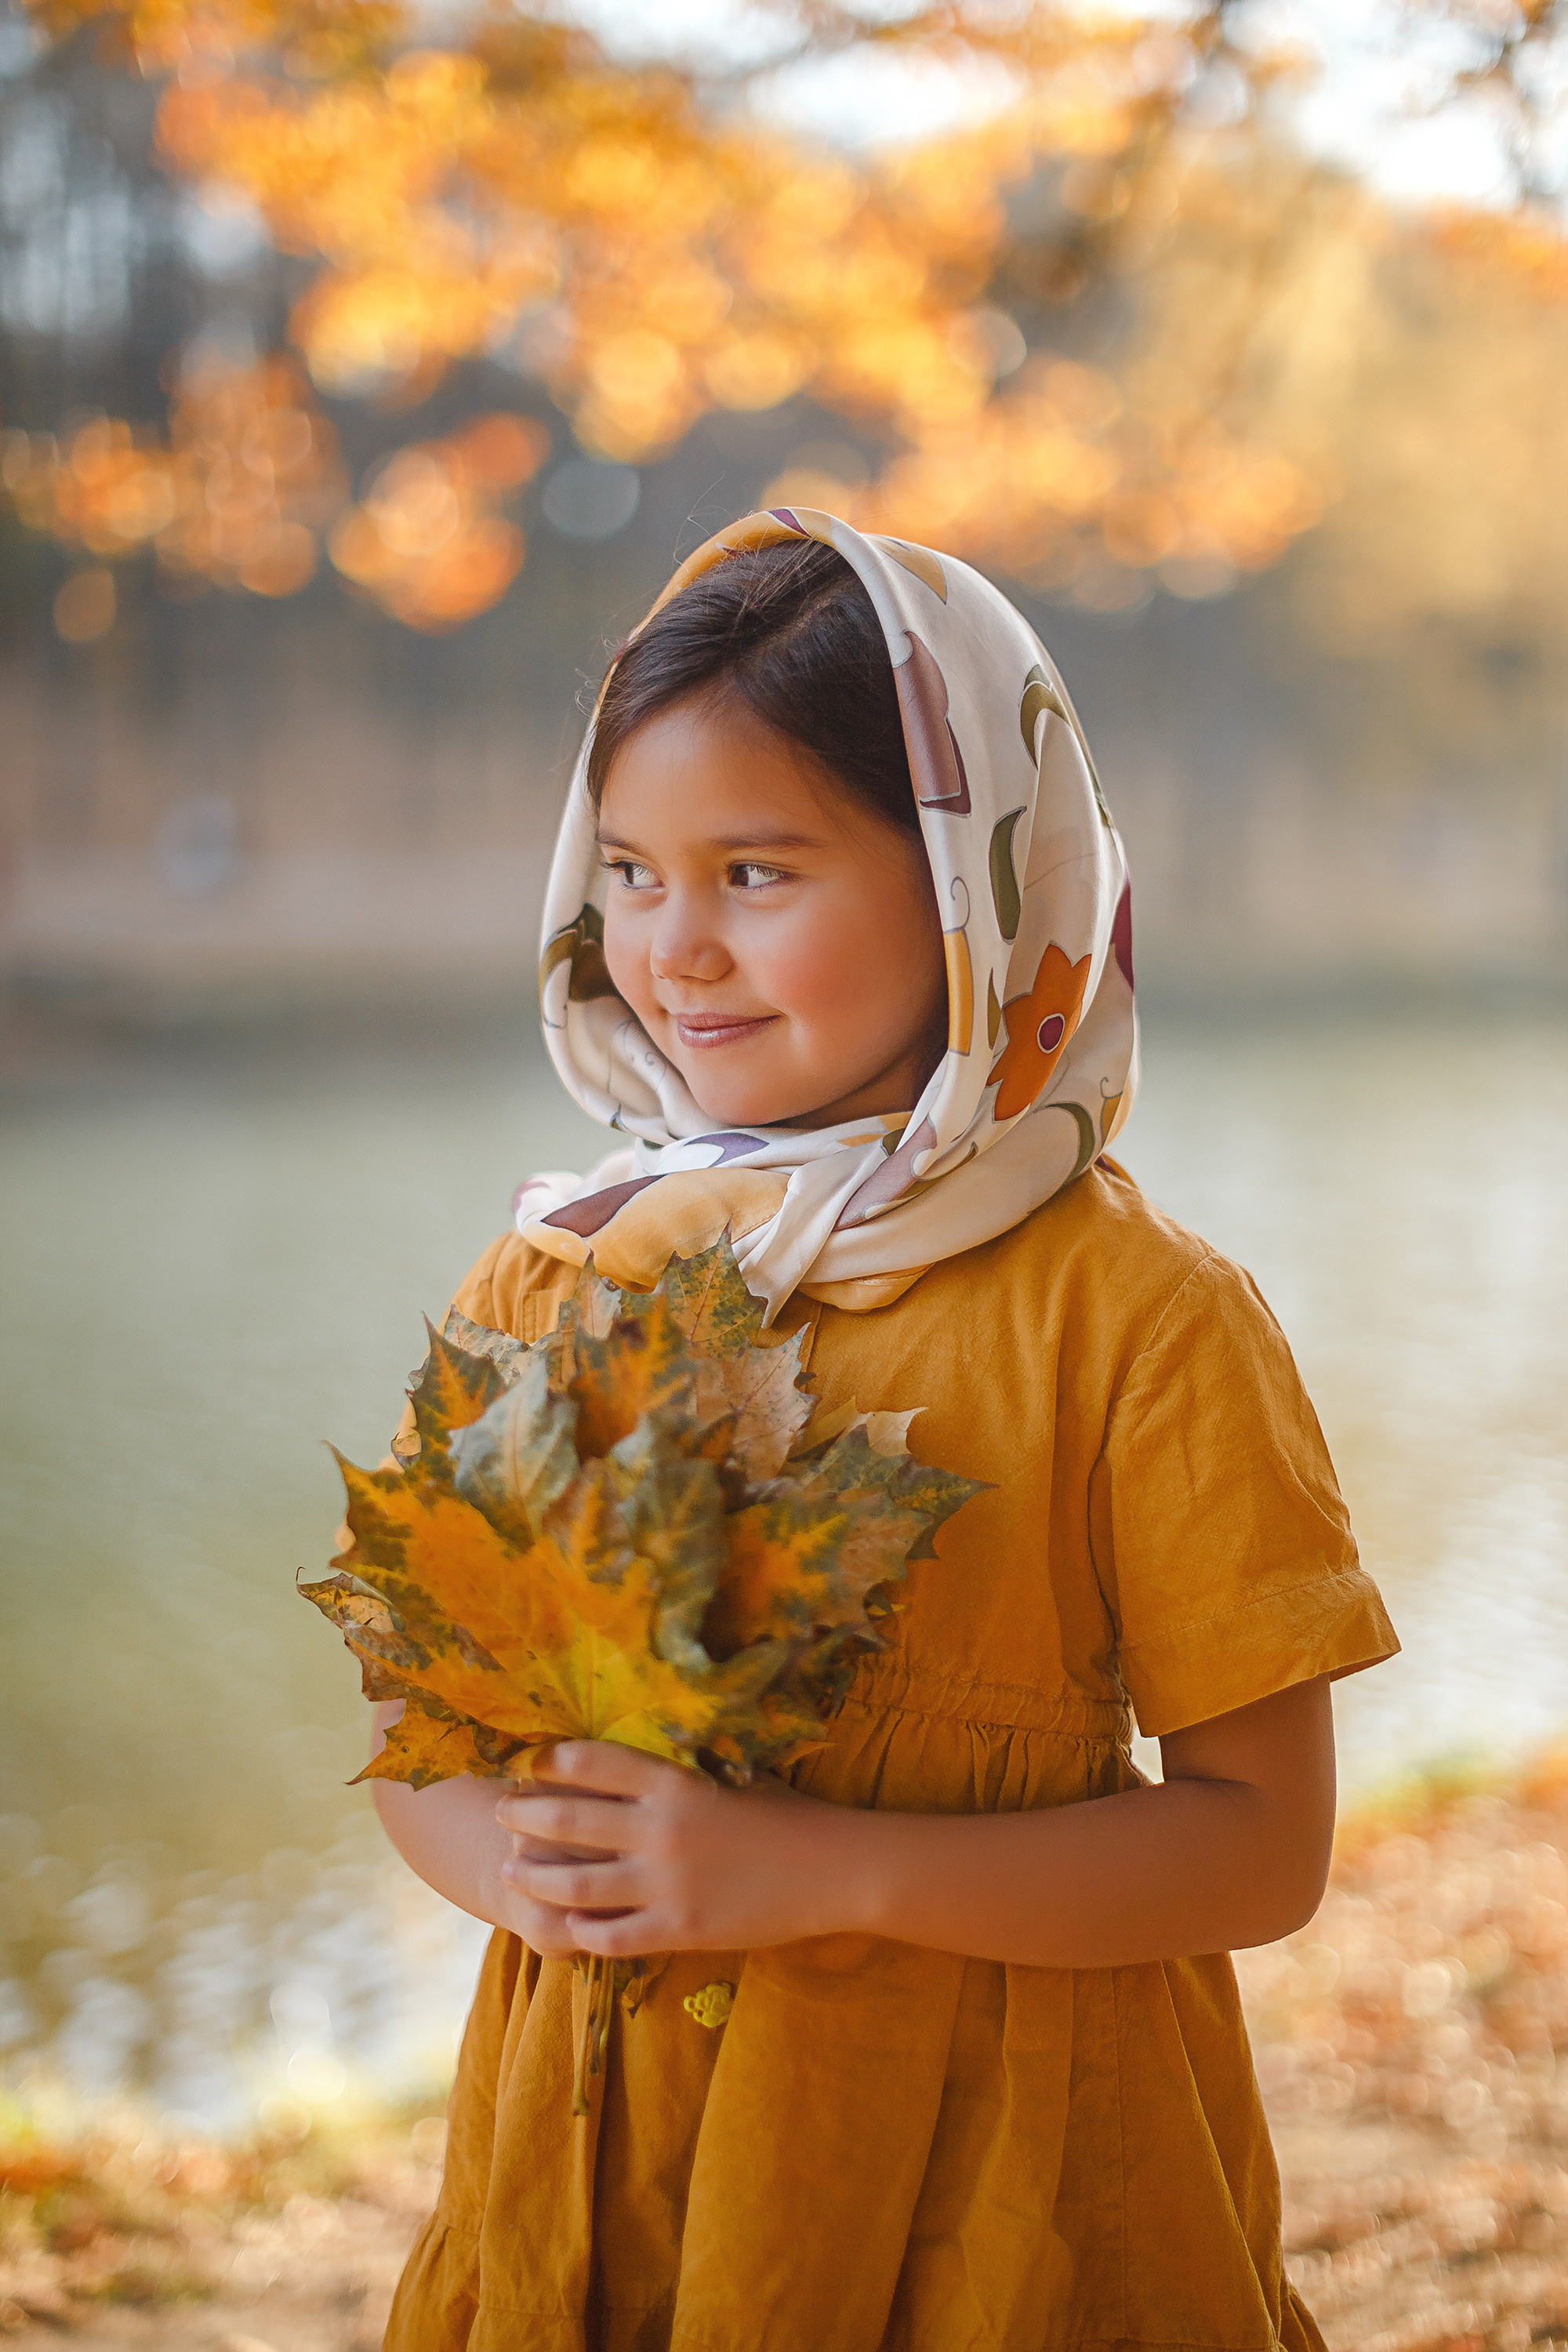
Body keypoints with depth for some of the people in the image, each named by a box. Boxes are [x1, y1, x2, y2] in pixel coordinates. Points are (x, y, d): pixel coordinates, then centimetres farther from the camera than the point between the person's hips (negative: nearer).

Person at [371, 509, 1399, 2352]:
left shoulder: (1132, 1316, -12)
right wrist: (507, 1857, -14)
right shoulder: (552, 1280, 0)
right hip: (595, 2157, 4)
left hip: (993, 2184, -3)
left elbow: (1262, 1843, -12)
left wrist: (813, 1869, -21)